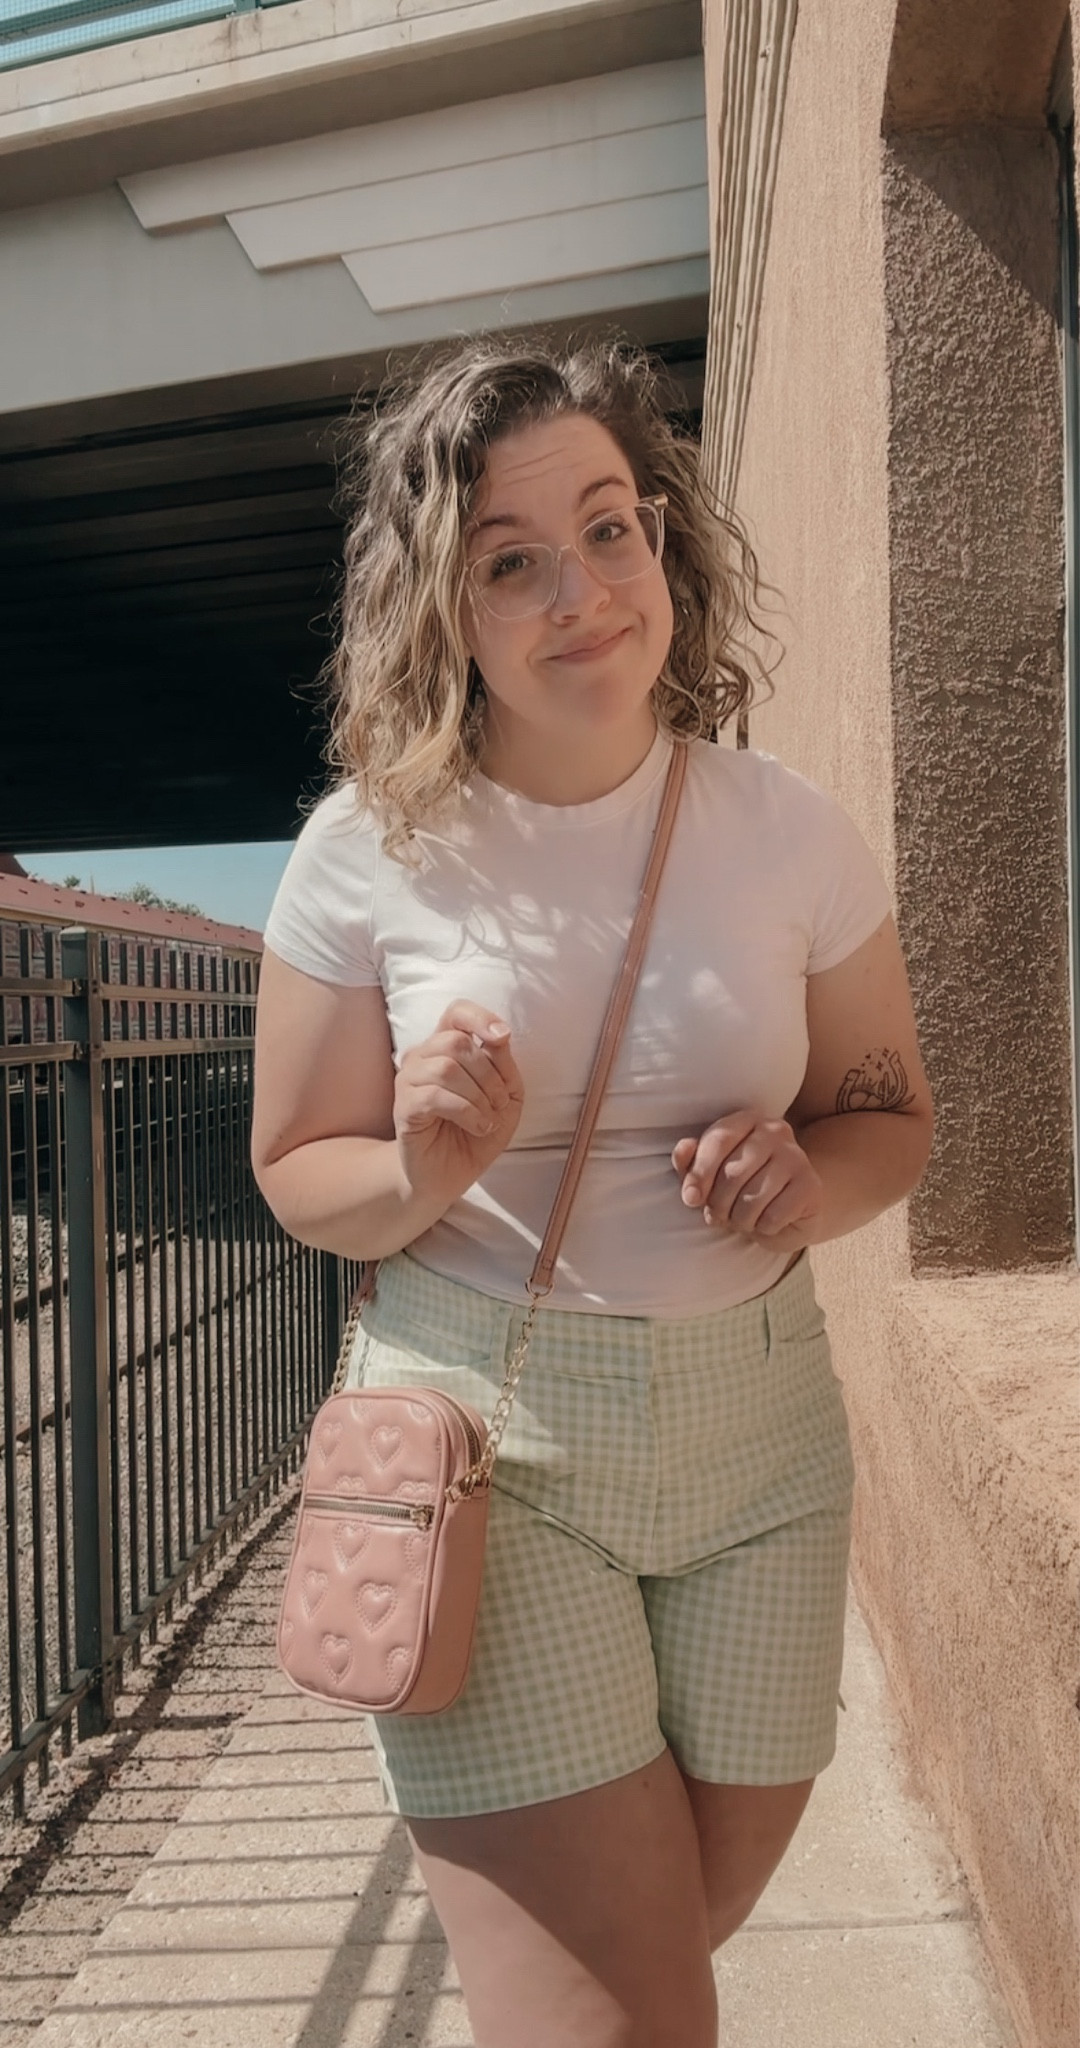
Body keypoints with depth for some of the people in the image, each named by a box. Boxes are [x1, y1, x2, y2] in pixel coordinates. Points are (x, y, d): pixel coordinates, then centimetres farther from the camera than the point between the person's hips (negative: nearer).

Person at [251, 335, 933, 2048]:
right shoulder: (370, 851, -8)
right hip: (485, 1440, -3)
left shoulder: (791, 833, -3)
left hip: (759, 1428, 3)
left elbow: (892, 1117, 8)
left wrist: (806, 1181, -14)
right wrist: (425, 1174, -20)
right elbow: (296, 1176, 1)